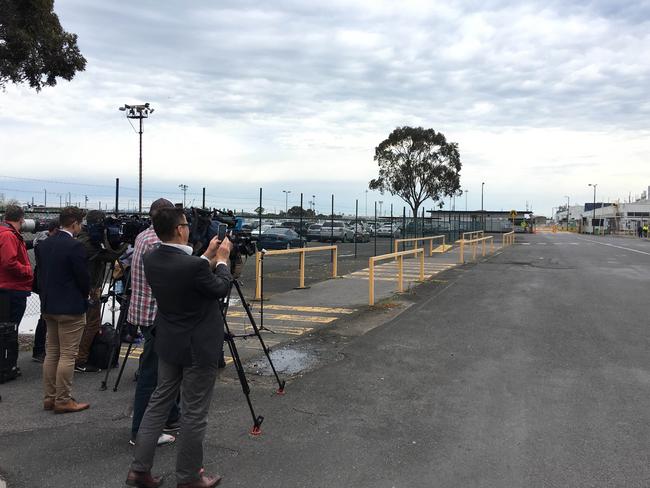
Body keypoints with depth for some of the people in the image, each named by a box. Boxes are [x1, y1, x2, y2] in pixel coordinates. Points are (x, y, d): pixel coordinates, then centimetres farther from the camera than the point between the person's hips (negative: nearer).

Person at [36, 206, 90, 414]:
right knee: (67, 355, -1)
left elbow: (41, 274, 12)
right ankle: (63, 400, 5)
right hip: (71, 308, -8)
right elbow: (83, 278, -15)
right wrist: (84, 295, 4)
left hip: (48, 306, 8)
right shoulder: (75, 246, -17)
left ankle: (49, 397, 23)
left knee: (51, 352, 15)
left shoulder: (43, 245, 7)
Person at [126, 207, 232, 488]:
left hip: (169, 343, 8)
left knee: (160, 401, 19)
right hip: (198, 347, -7)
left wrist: (208, 257, 13)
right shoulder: (193, 266, -26)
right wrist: (222, 260, 4)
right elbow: (221, 289, -9)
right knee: (194, 413, 6)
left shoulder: (151, 260, -3)